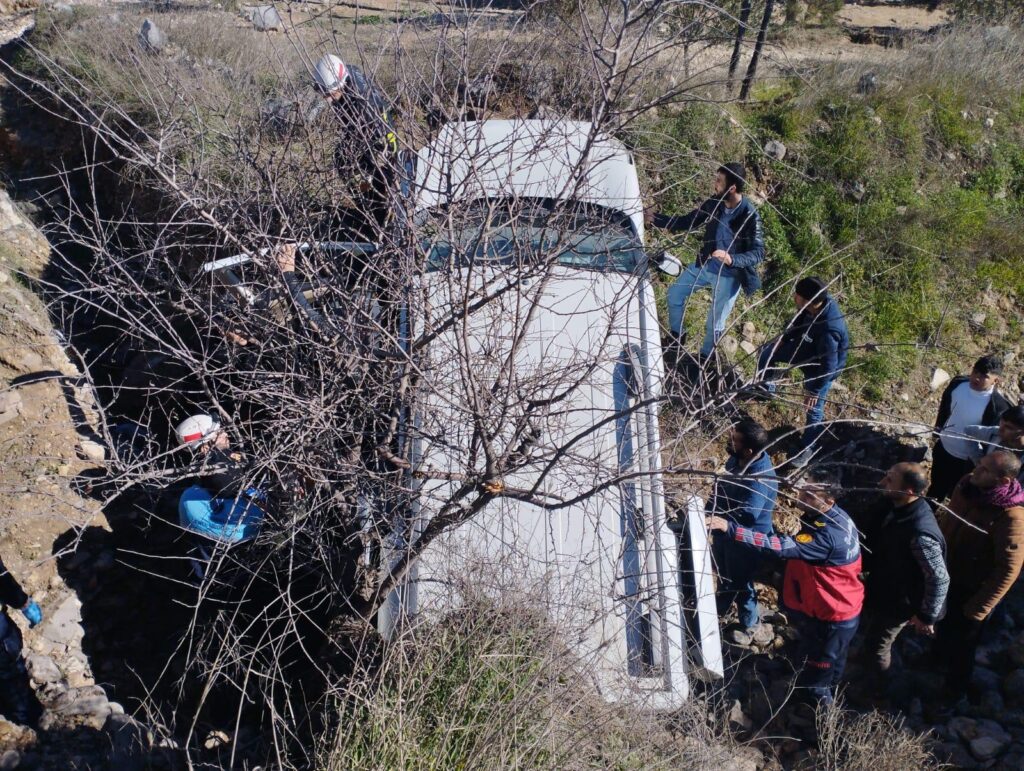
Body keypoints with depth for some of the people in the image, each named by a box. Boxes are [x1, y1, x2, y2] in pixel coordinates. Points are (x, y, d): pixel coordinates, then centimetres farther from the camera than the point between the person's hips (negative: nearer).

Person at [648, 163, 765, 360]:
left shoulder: (750, 215, -27)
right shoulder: (714, 203, -10)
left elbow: (758, 253, -24)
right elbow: (687, 222, 3)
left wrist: (732, 259, -40)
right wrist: (655, 219, -3)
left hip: (729, 274, -6)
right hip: (706, 264, 6)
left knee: (715, 322, 6)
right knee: (675, 293, 14)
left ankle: (704, 358, 32)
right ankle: (676, 338, 35)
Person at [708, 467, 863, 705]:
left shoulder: (826, 536, -38)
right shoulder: (836, 517, -7)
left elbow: (780, 546, -48)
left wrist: (730, 528, -52)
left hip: (832, 616, -9)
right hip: (837, 607, 9)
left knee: (819, 667, 15)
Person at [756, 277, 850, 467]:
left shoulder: (828, 330, -46)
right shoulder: (820, 302, -24)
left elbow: (828, 366, -32)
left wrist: (814, 390, -21)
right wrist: (784, 337, 2)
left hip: (820, 369, -7)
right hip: (805, 347, 7)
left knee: (813, 409, 11)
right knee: (767, 352, 17)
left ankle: (808, 448, 36)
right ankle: (765, 387, 46)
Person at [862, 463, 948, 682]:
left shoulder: (920, 534, -40)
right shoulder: (900, 506, -13)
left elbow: (939, 579, -30)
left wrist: (927, 616, -17)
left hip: (898, 601, -8)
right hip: (887, 588, 8)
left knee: (876, 644, 16)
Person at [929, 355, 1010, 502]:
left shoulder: (998, 405, -31)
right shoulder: (958, 383, -15)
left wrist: (974, 465, -16)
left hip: (965, 460, -5)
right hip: (943, 447, 5)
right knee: (936, 487, 29)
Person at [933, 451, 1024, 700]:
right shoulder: (967, 484, -16)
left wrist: (979, 608, -20)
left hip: (971, 589, -5)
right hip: (945, 574, 5)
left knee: (961, 642, 18)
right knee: (942, 623, 30)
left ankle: (955, 688, 46)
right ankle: (940, 655, 60)